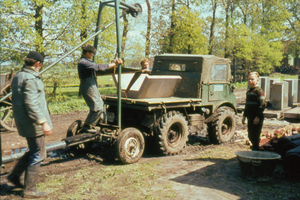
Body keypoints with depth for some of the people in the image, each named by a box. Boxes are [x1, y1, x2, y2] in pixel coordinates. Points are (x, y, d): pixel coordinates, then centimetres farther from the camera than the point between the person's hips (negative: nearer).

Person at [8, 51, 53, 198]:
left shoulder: (18, 76, 13)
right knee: (37, 156, 0)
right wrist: (43, 122, -26)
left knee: (33, 151, 24)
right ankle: (29, 190, 7)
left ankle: (15, 175, 28)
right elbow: (31, 104, -26)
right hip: (33, 124, -10)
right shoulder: (30, 79, -19)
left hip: (23, 122, 10)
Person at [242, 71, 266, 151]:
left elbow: (262, 104, -16)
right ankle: (255, 149, 25)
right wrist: (244, 116, 20)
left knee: (255, 136, -4)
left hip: (257, 118, -8)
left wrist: (258, 117, -20)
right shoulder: (248, 91, 15)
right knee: (250, 136, 12)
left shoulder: (259, 91, -11)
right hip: (250, 117, 8)